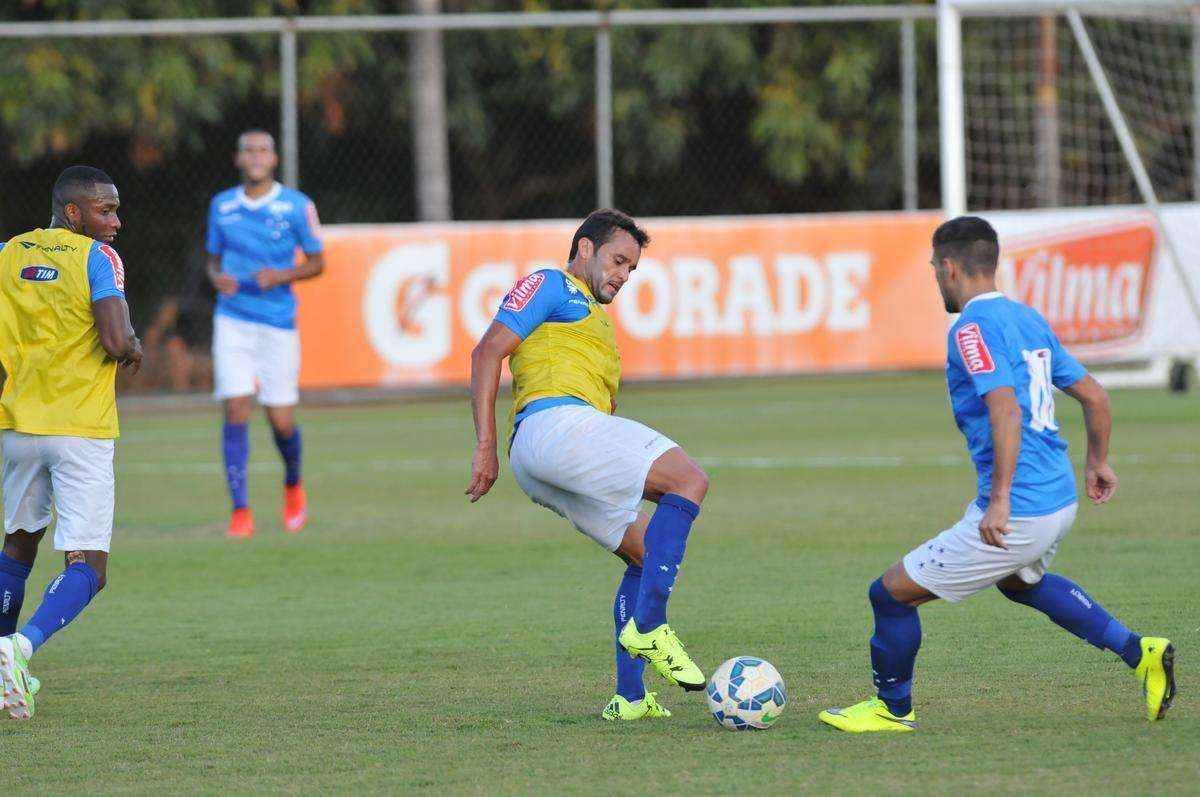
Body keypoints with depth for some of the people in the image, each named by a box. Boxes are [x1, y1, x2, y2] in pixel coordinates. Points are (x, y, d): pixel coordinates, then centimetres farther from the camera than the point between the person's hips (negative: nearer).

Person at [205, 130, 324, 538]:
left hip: (279, 324, -1)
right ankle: (240, 510, -7)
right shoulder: (221, 206, 6)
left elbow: (317, 262, 4)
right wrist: (217, 278, -6)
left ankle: (293, 484, 32)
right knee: (236, 410, -10)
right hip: (232, 320, 1)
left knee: (281, 420, 0)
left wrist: (283, 276, -15)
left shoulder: (297, 206, -2)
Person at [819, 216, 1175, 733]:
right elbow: (1093, 396, 18)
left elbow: (1006, 409, -27)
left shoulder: (973, 328, -14)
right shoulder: (1028, 320, 12)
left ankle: (893, 709, 19)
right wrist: (1098, 462, 34)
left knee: (891, 592, 2)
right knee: (1019, 580, 39)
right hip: (1060, 499, 9)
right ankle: (1140, 654, 30)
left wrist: (1000, 500, -29)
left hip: (1017, 513, -9)